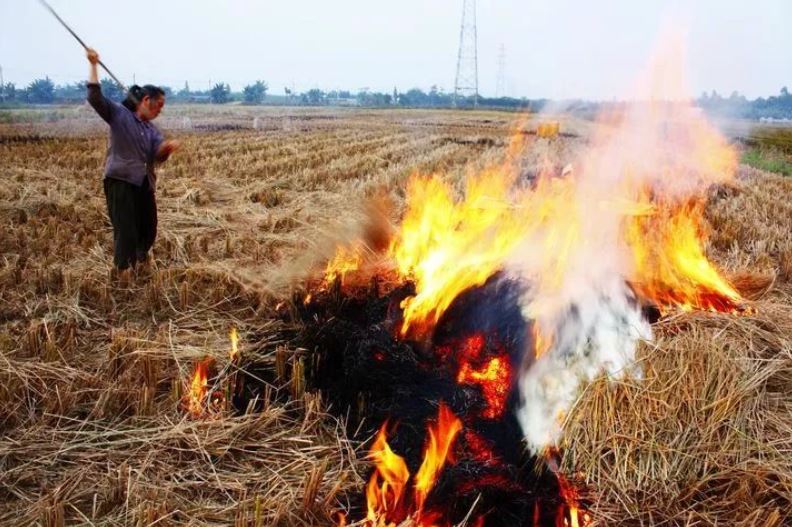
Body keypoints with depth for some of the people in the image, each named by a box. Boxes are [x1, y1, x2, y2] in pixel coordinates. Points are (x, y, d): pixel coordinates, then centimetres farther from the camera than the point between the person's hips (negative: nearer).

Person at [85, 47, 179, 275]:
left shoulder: (151, 129, 14)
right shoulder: (118, 113, -1)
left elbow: (158, 155, -3)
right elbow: (95, 97, -15)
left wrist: (167, 148, -26)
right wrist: (94, 65, -20)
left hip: (144, 184, 7)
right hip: (120, 181, -6)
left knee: (148, 229, 17)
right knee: (126, 231, -9)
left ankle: (141, 261, 42)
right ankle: (123, 272, 2)